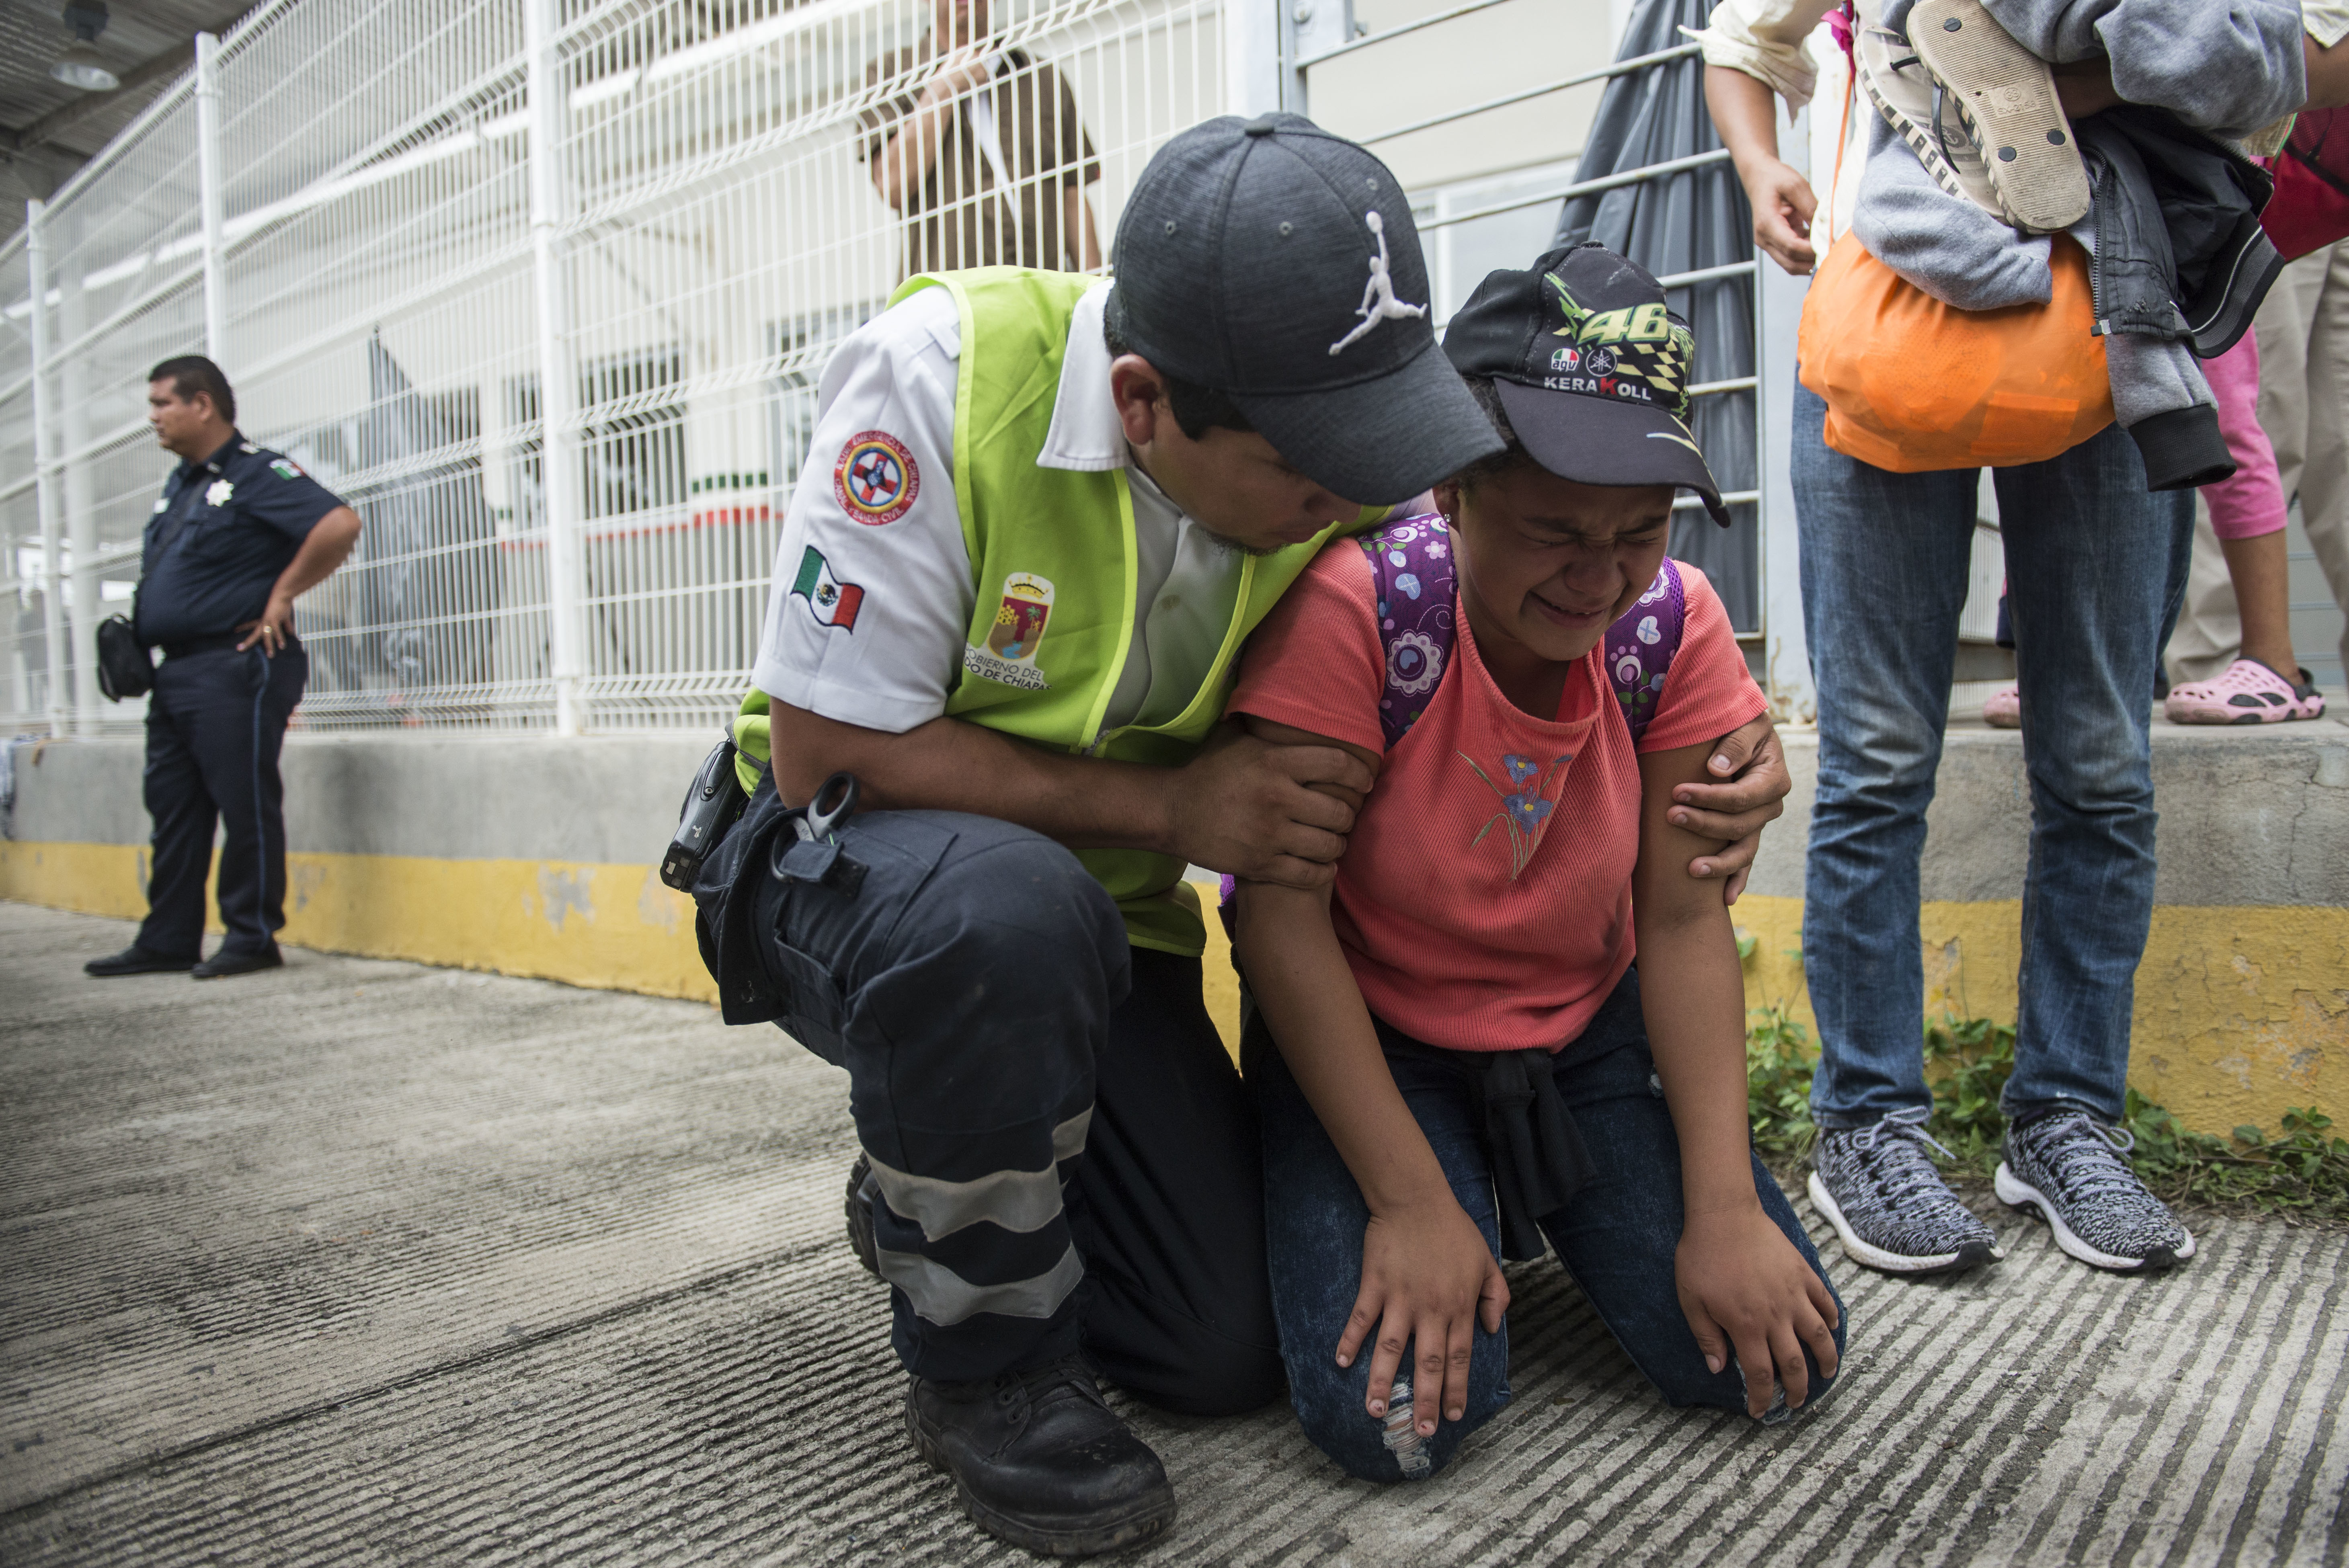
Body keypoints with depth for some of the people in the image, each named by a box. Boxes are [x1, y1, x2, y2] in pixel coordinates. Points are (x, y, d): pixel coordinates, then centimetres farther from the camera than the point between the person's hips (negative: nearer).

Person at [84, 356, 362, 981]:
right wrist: (140, 630, 15)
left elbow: (340, 524, -24)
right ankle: (168, 941, 19)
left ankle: (253, 936, 5)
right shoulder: (181, 483, 20)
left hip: (234, 667, -10)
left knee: (245, 804, -3)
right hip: (176, 670, 10)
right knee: (173, 808, 11)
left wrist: (281, 596, -18)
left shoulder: (259, 474, -9)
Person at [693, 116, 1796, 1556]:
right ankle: (983, 1364, -12)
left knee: (1232, 1354, -3)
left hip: (1100, 912, 4)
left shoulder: (1331, 465, -14)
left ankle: (932, 1202, 26)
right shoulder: (942, 374, -27)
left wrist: (1723, 752, -18)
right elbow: (823, 752, -25)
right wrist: (1170, 806, -28)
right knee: (1007, 907, -41)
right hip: (845, 863, -3)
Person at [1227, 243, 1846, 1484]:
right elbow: (1281, 914, -23)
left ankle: (1547, 1200, 20)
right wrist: (1412, 1202, -23)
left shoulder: (1673, 622, -12)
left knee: (1779, 1360, -7)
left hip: (1587, 1030, 4)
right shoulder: (1354, 604, -26)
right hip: (1367, 1036, -3)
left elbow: (1683, 920, -9)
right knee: (1393, 1415, -19)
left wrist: (1725, 1211, -15)